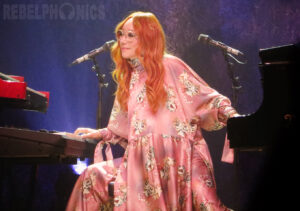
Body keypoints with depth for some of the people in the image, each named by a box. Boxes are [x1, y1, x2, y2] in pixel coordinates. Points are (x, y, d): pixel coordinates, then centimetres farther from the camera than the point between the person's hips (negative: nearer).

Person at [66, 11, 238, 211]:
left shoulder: (170, 67, -3)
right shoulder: (129, 76, 17)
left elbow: (208, 99, -6)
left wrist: (233, 118, -20)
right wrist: (102, 133, 17)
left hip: (174, 156, -6)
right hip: (142, 159, 6)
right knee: (94, 176, -11)